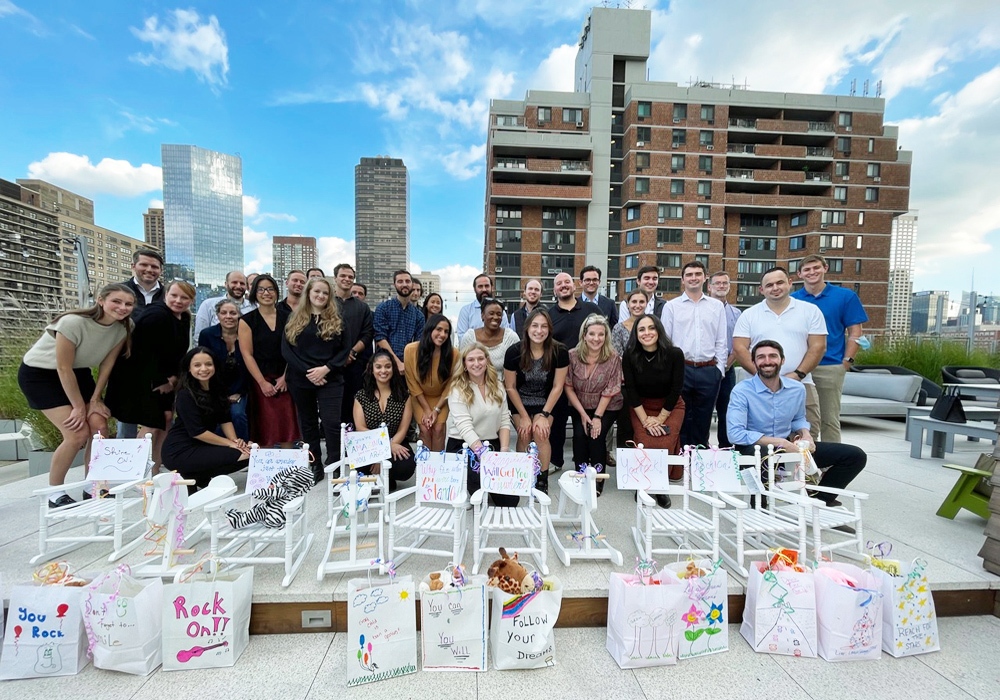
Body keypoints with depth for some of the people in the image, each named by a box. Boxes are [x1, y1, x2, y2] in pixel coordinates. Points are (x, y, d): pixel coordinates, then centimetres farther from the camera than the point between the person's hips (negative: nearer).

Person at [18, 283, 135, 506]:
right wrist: (79, 407, -16)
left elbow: (107, 364, -5)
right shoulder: (73, 323, -32)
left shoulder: (124, 327, -15)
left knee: (100, 427, -7)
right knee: (78, 434, -16)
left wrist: (95, 400, -5)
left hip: (78, 373, 5)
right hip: (39, 374, -5)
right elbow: (63, 369, -24)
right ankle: (54, 494, 6)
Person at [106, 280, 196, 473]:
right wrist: (160, 382, -16)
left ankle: (154, 470, 20)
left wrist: (173, 377, -3)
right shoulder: (156, 315, -21)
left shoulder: (184, 319, 5)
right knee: (151, 424, -7)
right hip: (138, 377, -8)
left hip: (163, 379, 9)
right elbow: (146, 352, -23)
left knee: (166, 417, 9)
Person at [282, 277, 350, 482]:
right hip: (301, 380, 2)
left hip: (330, 380, -1)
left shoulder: (336, 321, 6)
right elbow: (286, 349, -2)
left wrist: (325, 368, -14)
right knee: (308, 423, 11)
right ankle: (314, 466, 23)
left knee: (332, 423, -8)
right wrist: (307, 371, -13)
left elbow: (345, 349, 0)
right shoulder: (294, 320, 6)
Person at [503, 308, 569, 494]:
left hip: (546, 402, 0)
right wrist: (524, 417, -10)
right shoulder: (514, 352, -18)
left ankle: (542, 481, -2)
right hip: (519, 402, 0)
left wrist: (544, 415, -13)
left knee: (540, 433, -21)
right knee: (525, 434, -19)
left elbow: (557, 387, -9)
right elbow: (510, 387, -9)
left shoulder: (559, 352, -17)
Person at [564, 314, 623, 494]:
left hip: (607, 407, -1)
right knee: (580, 434, -20)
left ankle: (598, 479, 0)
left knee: (596, 435, -21)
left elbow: (609, 391, -13)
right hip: (580, 406, 1)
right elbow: (568, 387, -8)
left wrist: (597, 417, -17)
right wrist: (583, 414, -12)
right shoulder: (572, 356, -12)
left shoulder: (614, 358, -14)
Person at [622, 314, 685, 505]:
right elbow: (630, 390, -10)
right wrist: (645, 420, -13)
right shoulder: (630, 356, -14)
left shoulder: (674, 354, -17)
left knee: (664, 444, -22)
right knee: (645, 444, -21)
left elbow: (676, 389, -11)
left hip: (670, 406, 0)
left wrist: (660, 418, -12)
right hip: (640, 407, 0)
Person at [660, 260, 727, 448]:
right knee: (681, 417, 7)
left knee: (703, 419, 11)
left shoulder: (717, 306, 9)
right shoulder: (671, 306, 3)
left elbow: (721, 342, 8)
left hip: (709, 371, 2)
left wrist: (719, 369, 3)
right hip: (680, 369, -2)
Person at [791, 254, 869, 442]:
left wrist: (846, 362, -6)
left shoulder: (845, 296, 4)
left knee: (829, 420, 5)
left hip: (830, 368, -1)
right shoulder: (792, 299, 7)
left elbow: (855, 333, 3)